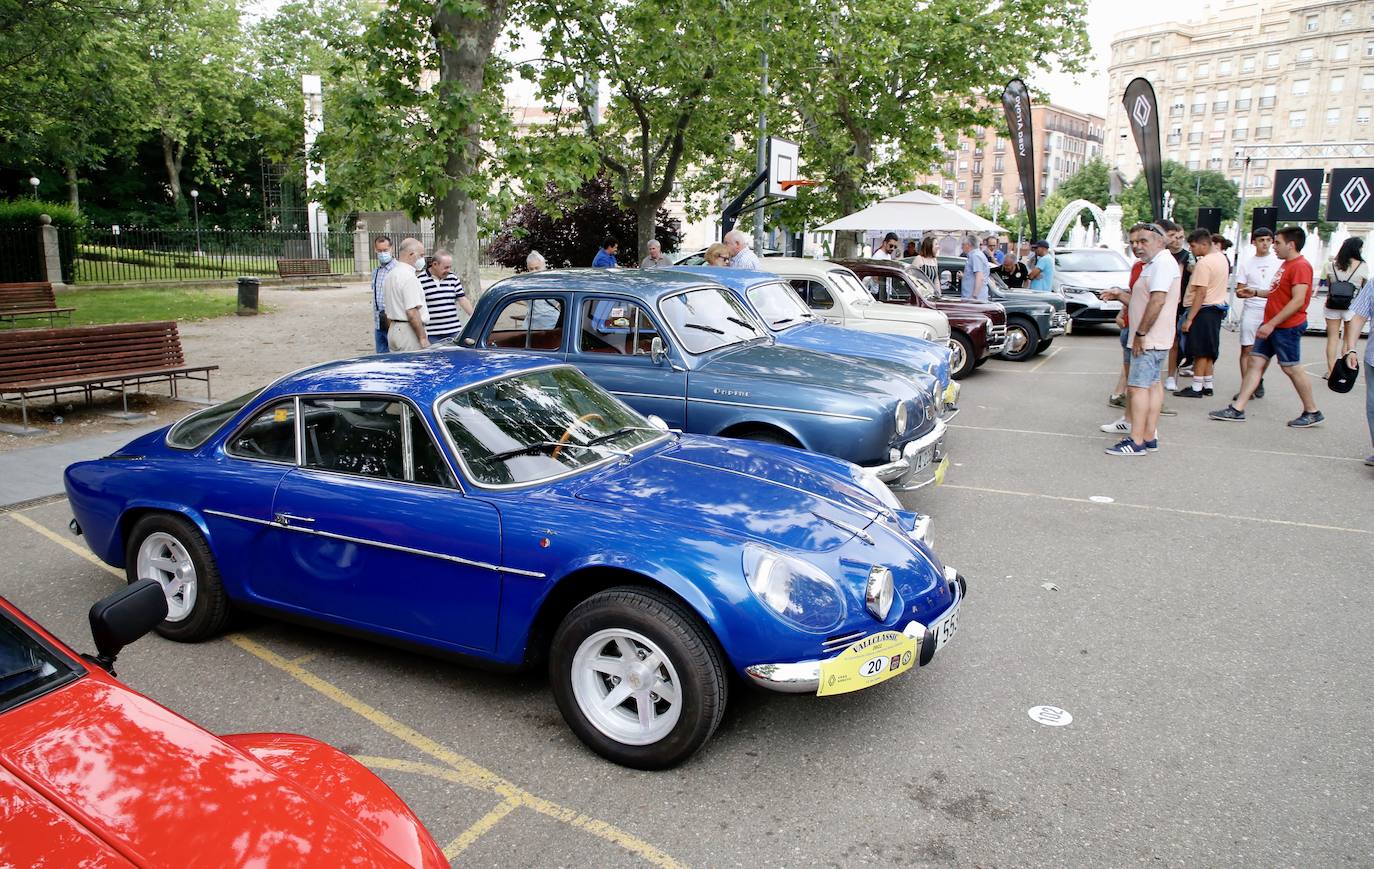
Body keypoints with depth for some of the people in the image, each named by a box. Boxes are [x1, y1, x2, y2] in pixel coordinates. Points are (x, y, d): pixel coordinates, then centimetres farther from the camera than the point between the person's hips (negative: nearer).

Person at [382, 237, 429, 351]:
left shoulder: (390, 275, 15)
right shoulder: (409, 277, -16)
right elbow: (412, 313, -22)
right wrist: (423, 338, -19)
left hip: (392, 330, 10)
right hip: (408, 333, -10)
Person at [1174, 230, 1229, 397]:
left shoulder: (1204, 263, -18)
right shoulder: (1222, 258, 11)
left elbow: (1201, 293, -22)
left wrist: (1189, 319, -21)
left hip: (1204, 310, -10)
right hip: (1217, 309, 10)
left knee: (1200, 352, -4)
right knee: (1208, 351, 14)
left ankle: (1197, 388, 0)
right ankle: (1207, 386, 20)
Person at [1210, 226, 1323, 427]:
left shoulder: (1301, 266, -16)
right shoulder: (1287, 264, 15)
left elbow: (1298, 300, -23)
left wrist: (1271, 324, -25)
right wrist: (1256, 293, 17)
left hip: (1288, 326, -10)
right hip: (1272, 325, 10)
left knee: (1291, 368, -1)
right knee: (1256, 362, 4)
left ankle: (1313, 413, 14)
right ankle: (1237, 409, 3)